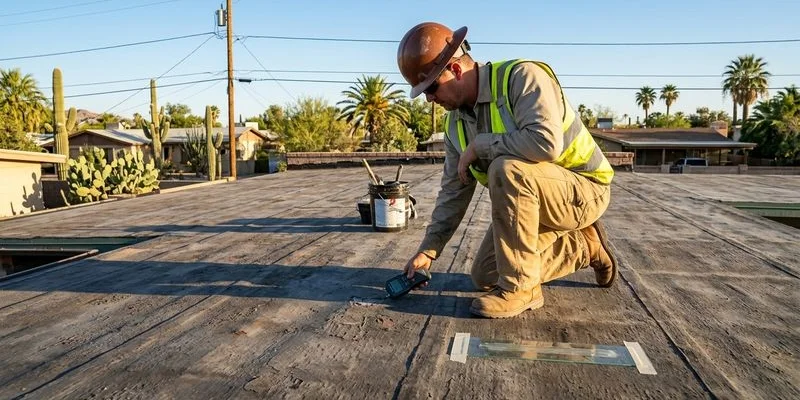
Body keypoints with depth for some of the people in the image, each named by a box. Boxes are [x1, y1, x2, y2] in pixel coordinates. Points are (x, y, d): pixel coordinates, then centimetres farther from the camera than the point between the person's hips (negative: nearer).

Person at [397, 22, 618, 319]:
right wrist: (429, 248, 1)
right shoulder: (455, 122, -1)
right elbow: (454, 191, 4)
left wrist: (479, 145, -27)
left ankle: (520, 287, -20)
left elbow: (546, 143, -41)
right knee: (484, 276, 7)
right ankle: (584, 247, 17)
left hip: (583, 190, -8)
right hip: (532, 200, 8)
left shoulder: (521, 76, -24)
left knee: (506, 169, -36)